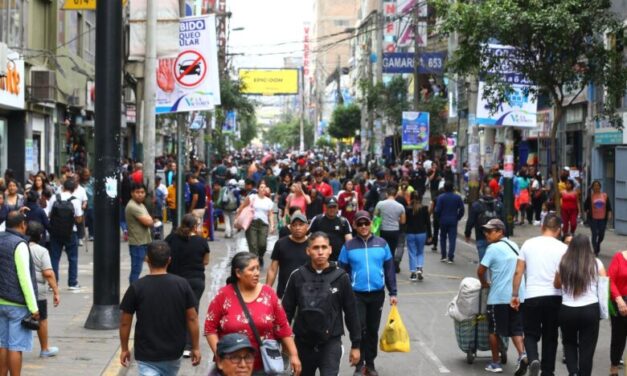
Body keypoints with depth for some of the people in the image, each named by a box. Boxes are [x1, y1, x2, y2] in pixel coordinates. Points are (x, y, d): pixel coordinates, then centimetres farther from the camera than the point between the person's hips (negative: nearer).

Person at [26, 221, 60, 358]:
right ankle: (45, 349, 29)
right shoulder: (41, 251, -10)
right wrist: (55, 291, -14)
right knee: (42, 320, 15)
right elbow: (48, 273, -17)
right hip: (37, 292, -2)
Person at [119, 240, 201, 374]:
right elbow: (192, 319, -3)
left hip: (147, 354, -3)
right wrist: (195, 347, 7)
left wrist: (124, 349, 9)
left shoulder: (136, 287, -10)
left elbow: (125, 323, -5)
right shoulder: (182, 285, -5)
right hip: (174, 352, 3)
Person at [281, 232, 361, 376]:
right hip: (303, 342, 2)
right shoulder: (297, 276, -2)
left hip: (331, 342, -2)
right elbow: (287, 311, 2)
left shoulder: (341, 277, -4)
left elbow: (351, 312, 2)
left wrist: (356, 344, 4)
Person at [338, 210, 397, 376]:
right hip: (356, 294, -2)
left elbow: (389, 269, 6)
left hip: (377, 294, 2)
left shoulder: (381, 244, 1)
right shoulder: (349, 246, -3)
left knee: (373, 330, 11)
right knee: (359, 329, -7)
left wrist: (393, 293, 4)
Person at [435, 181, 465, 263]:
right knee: (452, 239, 1)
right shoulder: (458, 197, -3)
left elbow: (437, 210, -11)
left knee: (443, 238, 15)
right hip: (453, 221, 0)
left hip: (443, 220, 0)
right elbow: (462, 209, -3)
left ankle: (443, 256, 16)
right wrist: (458, 218, 9)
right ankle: (450, 257, -6)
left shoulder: (440, 197, -8)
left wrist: (439, 218, 6)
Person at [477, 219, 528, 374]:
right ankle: (522, 355, -10)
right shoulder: (514, 246, 12)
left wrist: (484, 283, 7)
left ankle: (496, 363, 16)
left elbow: (481, 270, -13)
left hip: (499, 297, -6)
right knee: (516, 329, 11)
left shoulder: (494, 248, -11)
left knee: (495, 331, 9)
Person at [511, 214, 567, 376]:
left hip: (532, 297, 0)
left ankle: (533, 359, -16)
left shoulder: (528, 244, 2)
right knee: (550, 337, 12)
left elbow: (518, 272, 2)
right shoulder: (562, 248, -3)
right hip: (554, 297, 0)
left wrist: (515, 295, 10)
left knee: (531, 334, 10)